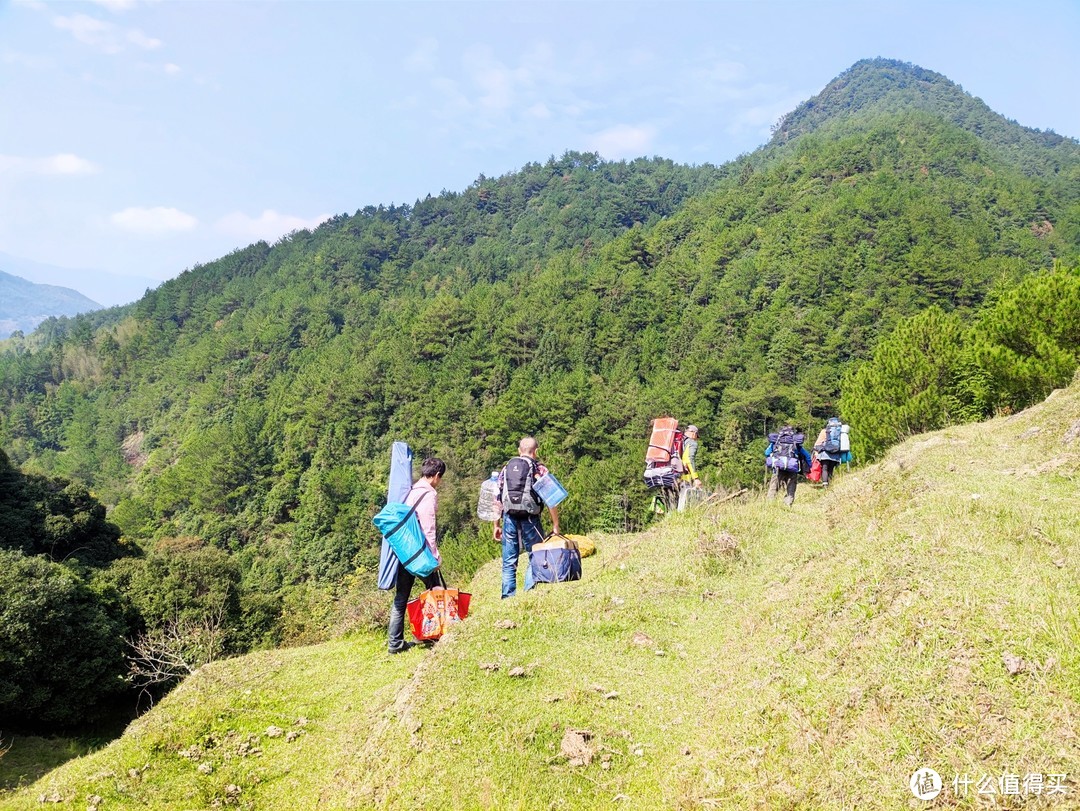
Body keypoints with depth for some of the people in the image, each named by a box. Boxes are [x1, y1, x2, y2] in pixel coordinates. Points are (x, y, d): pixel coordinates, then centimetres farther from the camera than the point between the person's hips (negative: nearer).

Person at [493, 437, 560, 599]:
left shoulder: (506, 468, 14)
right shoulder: (540, 469, 3)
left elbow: (497, 499, 13)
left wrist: (496, 526, 18)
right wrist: (555, 525, 2)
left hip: (509, 518, 3)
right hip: (530, 519, -3)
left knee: (509, 562, 10)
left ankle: (508, 597, 10)